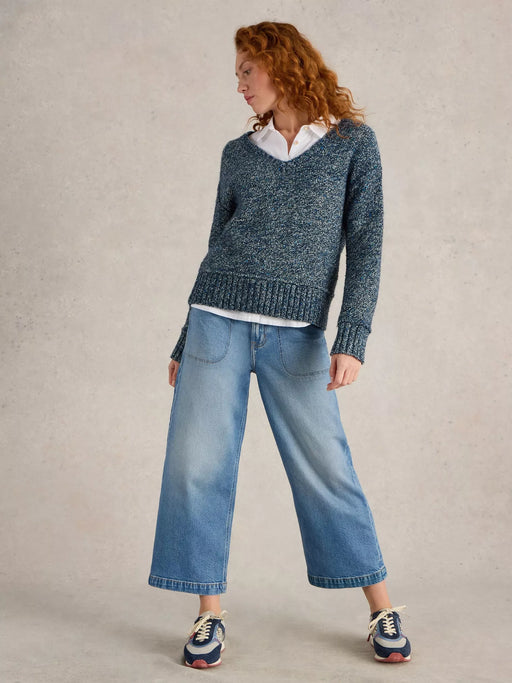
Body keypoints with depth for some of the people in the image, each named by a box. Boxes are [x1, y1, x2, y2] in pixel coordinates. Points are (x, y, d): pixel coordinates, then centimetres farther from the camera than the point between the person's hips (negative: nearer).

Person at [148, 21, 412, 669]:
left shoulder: (352, 141, 4)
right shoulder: (239, 153, 12)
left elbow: (365, 244, -1)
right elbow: (218, 247, 15)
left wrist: (352, 339, -12)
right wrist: (184, 345, 15)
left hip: (297, 335, -3)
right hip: (218, 323, 3)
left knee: (326, 467, -1)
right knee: (198, 464, -2)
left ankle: (382, 609, 13)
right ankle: (210, 615, 11)